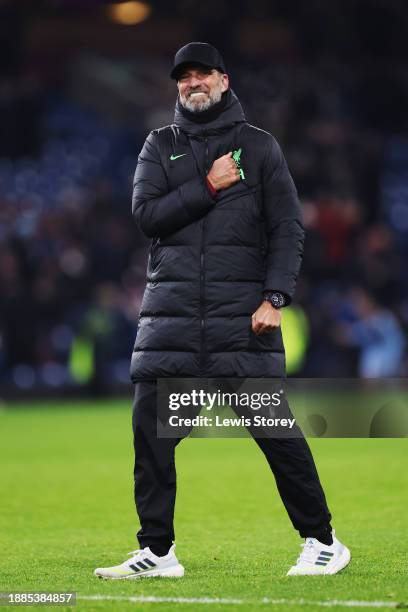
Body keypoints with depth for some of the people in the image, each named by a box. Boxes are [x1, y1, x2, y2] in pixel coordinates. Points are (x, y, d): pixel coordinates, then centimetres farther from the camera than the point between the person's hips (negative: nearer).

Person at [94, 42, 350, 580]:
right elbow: (146, 213, 1)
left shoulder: (259, 146, 8)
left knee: (273, 426, -6)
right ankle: (157, 552, 5)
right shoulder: (160, 146, 15)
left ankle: (322, 542, 3)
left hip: (243, 313, -3)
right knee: (150, 427, -3)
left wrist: (275, 298, -9)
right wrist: (209, 187, -8)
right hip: (170, 310, 3)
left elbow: (288, 228, 2)